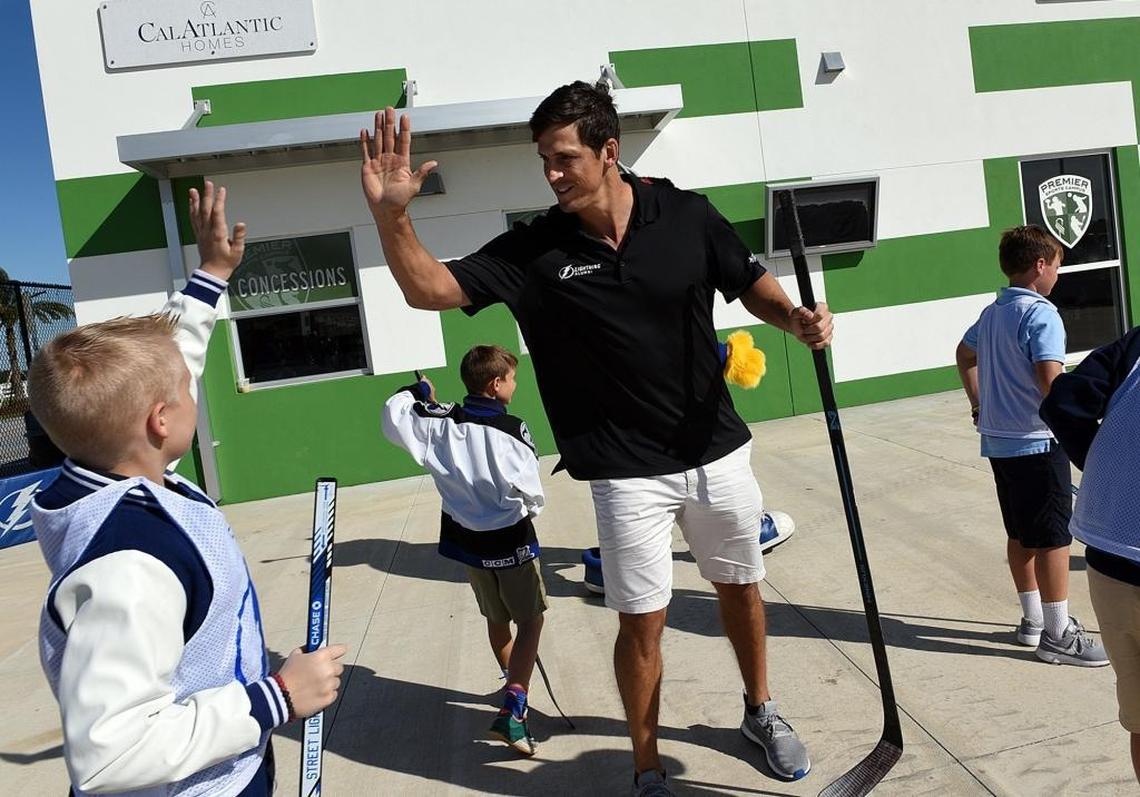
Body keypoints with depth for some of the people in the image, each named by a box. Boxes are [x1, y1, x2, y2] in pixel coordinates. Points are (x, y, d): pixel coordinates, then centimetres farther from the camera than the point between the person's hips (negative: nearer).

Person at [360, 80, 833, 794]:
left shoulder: (688, 216, -6)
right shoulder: (534, 250, -9)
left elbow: (753, 285, 6)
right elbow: (429, 289, -13)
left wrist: (797, 318, -15)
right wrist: (391, 216, -30)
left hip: (719, 451, 3)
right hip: (629, 473, -2)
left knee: (740, 588, 20)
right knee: (643, 623, 2)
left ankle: (760, 711, 47)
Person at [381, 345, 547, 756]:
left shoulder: (440, 422, -5)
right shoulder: (513, 429, -18)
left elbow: (394, 417, 5)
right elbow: (531, 495, -18)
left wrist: (416, 391, 20)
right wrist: (529, 511, 5)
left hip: (467, 540, 6)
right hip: (510, 541, -6)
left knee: (496, 619, 23)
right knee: (531, 620, 5)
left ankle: (515, 684, 42)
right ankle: (512, 710, -7)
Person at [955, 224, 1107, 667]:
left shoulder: (991, 313, 10)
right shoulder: (1042, 315, -16)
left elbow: (964, 355, 26)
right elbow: (1050, 382, -27)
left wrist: (978, 403, 32)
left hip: (997, 441, 9)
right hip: (1037, 443, -8)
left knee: (1021, 534, 16)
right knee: (1053, 538, 1)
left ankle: (1033, 619, 28)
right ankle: (1057, 634, 9)